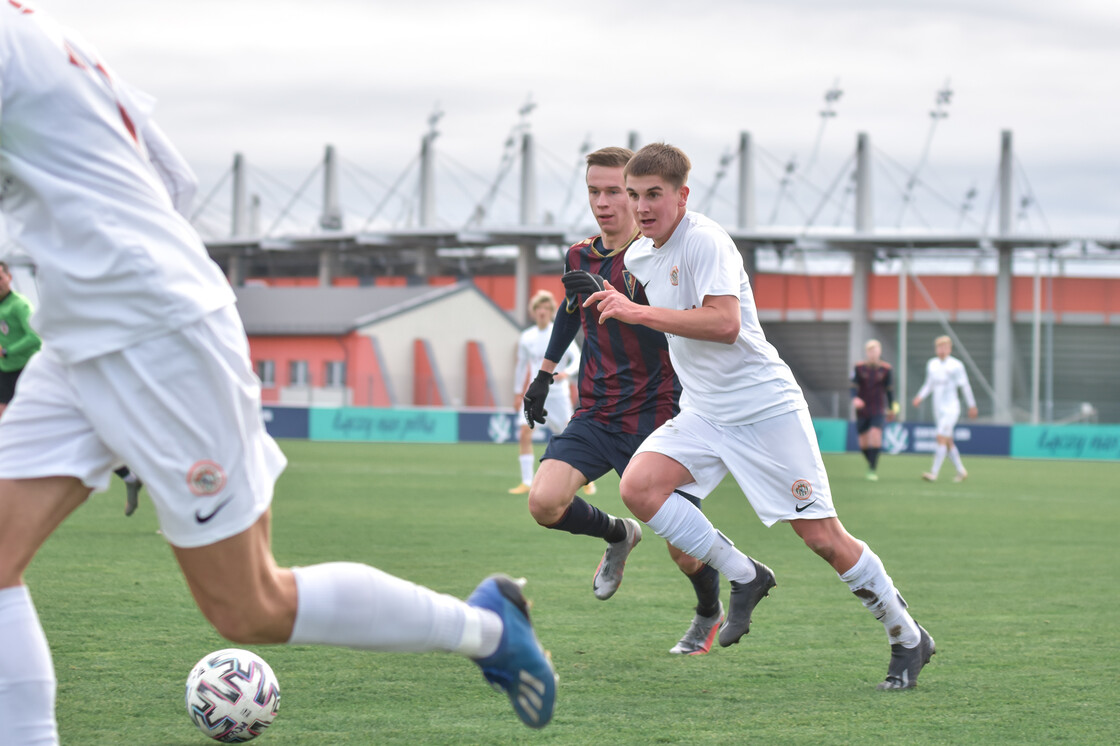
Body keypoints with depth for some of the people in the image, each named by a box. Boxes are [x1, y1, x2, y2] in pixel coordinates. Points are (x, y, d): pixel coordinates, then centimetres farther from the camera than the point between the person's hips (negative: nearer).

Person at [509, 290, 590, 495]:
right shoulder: (526, 338, 5)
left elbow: (577, 358, -14)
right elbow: (521, 365, 18)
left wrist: (567, 372, -34)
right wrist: (518, 393, 19)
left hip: (558, 394, -3)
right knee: (524, 433, -13)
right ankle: (526, 483, -8)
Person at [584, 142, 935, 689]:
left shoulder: (705, 240, -17)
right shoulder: (638, 257, 9)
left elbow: (725, 323, -30)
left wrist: (638, 313, -28)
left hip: (766, 407, -7)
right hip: (703, 414, 7)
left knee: (822, 537, -7)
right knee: (638, 486, -18)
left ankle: (908, 638, 13)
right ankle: (744, 578, -1)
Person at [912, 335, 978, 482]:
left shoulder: (955, 365, -8)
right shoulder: (932, 364, 9)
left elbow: (965, 386, -2)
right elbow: (929, 384, 19)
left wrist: (972, 405, 3)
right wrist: (920, 396, 1)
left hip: (951, 408, -7)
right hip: (938, 409, 7)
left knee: (941, 438, -17)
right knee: (948, 442, 10)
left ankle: (934, 473, -21)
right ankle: (961, 471, 22)